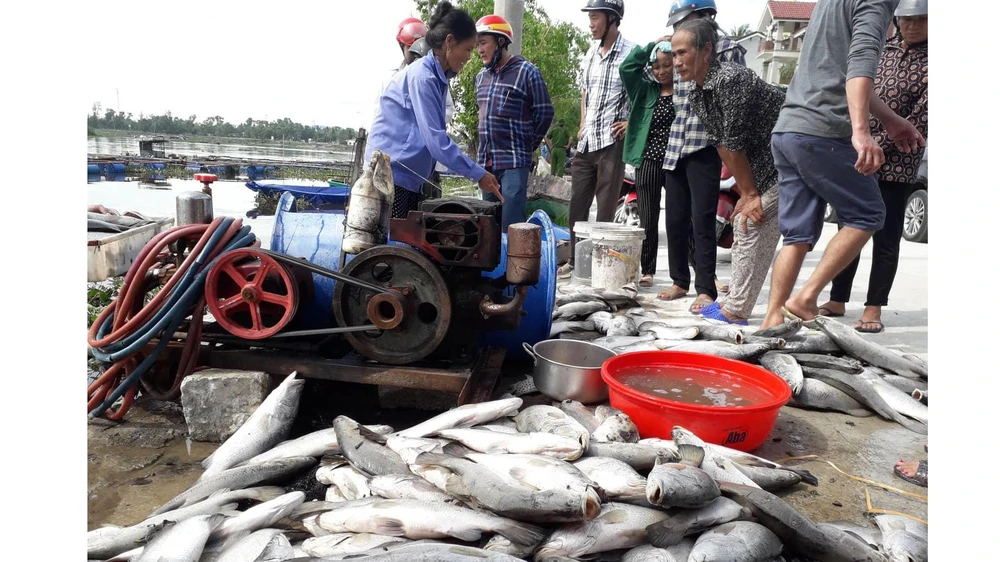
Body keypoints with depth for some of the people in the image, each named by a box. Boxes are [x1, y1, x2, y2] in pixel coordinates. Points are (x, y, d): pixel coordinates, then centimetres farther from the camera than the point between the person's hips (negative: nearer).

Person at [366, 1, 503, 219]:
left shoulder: (439, 76, 10)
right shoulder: (422, 76, -18)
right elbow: (435, 138, -24)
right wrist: (477, 174, -22)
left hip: (410, 174, 9)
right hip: (391, 171, -9)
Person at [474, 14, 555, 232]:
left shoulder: (526, 72, -5)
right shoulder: (481, 77, 16)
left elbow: (544, 112, -3)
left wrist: (528, 146, 3)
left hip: (514, 161, -7)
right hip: (485, 161, 7)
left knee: (512, 224, -12)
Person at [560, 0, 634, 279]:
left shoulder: (631, 52, -9)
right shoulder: (590, 54, 13)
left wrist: (632, 122, -11)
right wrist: (582, 125, 16)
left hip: (612, 141, -7)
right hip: (586, 141, 7)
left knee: (605, 209, -1)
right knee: (577, 204, 10)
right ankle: (574, 260, 21)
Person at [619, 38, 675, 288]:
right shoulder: (646, 91, 11)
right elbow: (627, 68, 2)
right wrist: (651, 45, 0)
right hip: (649, 162, 2)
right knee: (648, 219, 5)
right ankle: (647, 271, 13)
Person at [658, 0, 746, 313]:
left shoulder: (728, 50, -2)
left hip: (705, 145, -6)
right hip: (675, 146, 7)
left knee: (702, 221, -8)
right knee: (675, 219, 8)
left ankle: (706, 290, -2)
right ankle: (680, 281, 21)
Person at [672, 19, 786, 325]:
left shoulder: (730, 79, -26)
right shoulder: (695, 94, 4)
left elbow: (735, 144, -22)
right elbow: (719, 144, 4)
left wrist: (752, 195, -17)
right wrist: (746, 192, 1)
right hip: (760, 165, 10)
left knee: (752, 226, -11)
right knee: (743, 224, 12)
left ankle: (735, 311, -4)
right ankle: (735, 301, 23)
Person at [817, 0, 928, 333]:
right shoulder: (881, 48, 11)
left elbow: (921, 118, -12)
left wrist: (878, 147, -19)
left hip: (896, 165, -5)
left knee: (885, 239, 1)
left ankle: (874, 309, 10)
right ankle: (837, 301, 21)